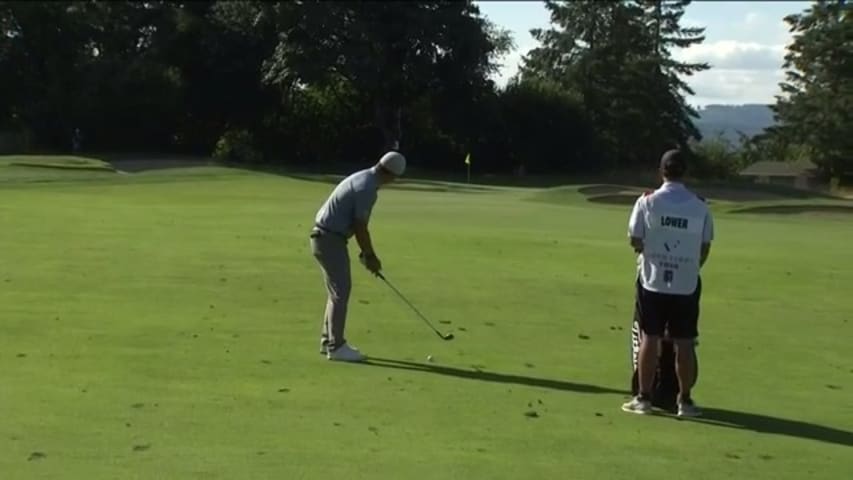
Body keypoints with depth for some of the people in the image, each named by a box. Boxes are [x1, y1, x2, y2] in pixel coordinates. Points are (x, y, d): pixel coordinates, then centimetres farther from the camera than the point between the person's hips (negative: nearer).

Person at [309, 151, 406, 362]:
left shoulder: (363, 179, 12)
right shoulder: (367, 187, -20)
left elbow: (357, 224, 17)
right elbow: (360, 227, -18)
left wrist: (367, 253, 15)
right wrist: (370, 256, -5)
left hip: (327, 237, 10)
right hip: (330, 239, -10)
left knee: (339, 290, 15)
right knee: (341, 291, -6)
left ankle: (329, 341, 20)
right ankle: (336, 346, -1)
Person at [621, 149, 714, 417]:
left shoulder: (647, 202, -7)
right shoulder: (699, 206, -2)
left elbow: (635, 241, -5)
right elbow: (705, 248, 4)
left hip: (653, 281, -1)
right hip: (687, 284, 1)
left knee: (650, 339, 5)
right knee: (684, 344, 6)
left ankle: (644, 398, 9)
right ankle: (685, 401, 12)